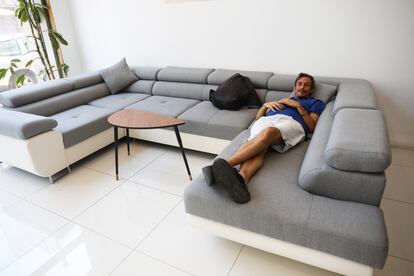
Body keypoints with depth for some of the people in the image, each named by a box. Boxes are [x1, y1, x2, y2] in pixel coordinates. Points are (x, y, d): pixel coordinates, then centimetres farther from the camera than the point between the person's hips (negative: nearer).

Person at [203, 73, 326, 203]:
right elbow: (258, 117, 33)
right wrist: (265, 105, 15)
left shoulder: (315, 102, 34)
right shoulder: (281, 100, 43)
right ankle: (242, 177, -63)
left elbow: (311, 127, 13)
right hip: (266, 120, 3)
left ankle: (226, 164, -56)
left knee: (268, 132, -40)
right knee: (258, 147, -35)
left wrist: (299, 106, 7)